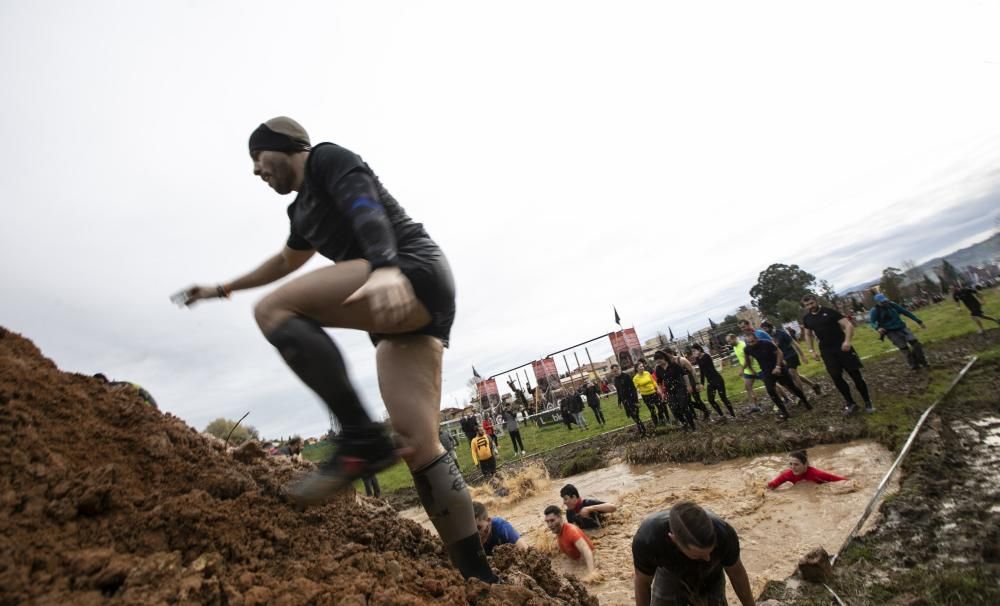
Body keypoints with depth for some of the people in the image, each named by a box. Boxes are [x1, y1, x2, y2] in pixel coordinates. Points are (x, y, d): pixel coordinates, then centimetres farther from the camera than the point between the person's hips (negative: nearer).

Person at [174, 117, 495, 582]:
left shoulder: (328, 159, 7)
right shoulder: (303, 210, 31)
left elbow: (367, 208, -14)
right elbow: (286, 260, 47)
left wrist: (384, 267, -34)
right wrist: (222, 289, 55)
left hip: (416, 273, -8)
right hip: (416, 308, 9)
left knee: (275, 309, -18)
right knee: (420, 448, -1)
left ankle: (361, 439, -21)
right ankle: (477, 575, 4)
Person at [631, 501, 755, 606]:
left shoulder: (724, 534, -39)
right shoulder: (647, 538, -42)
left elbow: (736, 571, -14)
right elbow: (642, 581, -19)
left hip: (710, 584, 1)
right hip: (670, 583, -1)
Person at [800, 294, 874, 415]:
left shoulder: (829, 312, -9)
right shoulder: (806, 319, 4)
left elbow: (848, 325, -13)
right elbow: (808, 335, 18)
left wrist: (847, 340, -27)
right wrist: (811, 350, 9)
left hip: (842, 347, -3)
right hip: (827, 351, 3)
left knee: (855, 375, 3)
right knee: (836, 377, 0)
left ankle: (868, 402, 18)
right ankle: (851, 404, 14)